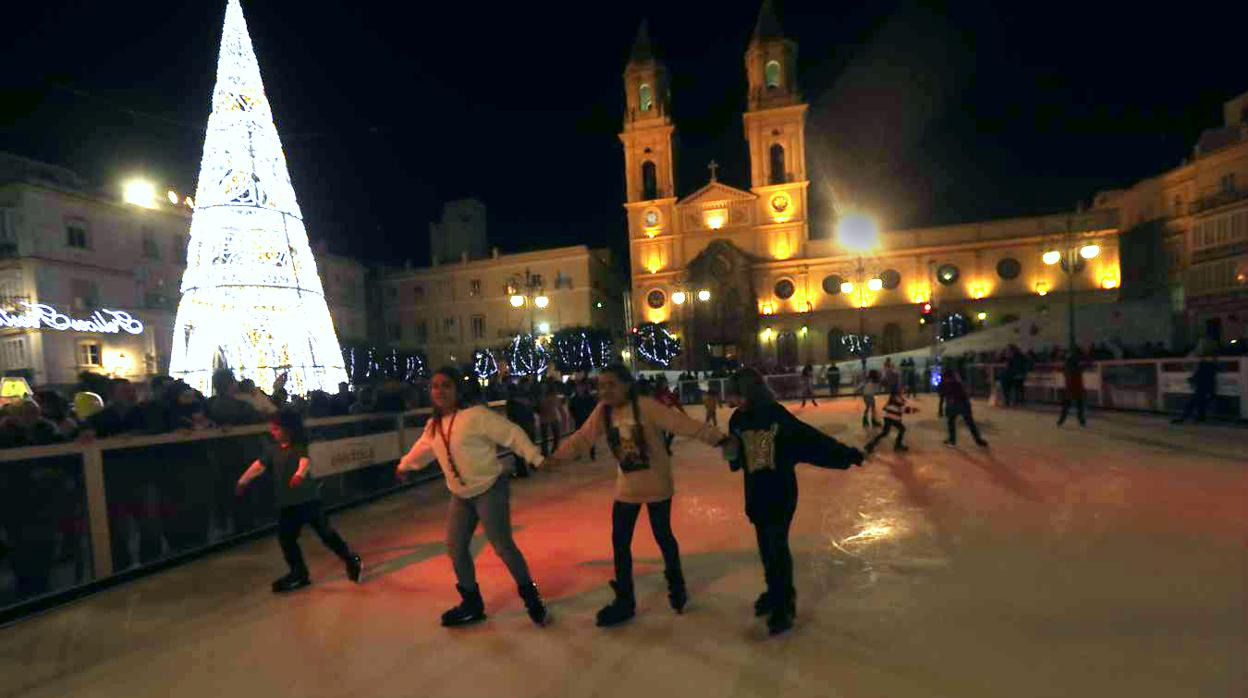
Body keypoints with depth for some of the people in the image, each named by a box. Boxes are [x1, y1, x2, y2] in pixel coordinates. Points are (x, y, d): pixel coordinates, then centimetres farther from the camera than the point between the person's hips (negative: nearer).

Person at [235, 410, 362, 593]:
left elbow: (305, 461, -31)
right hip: (287, 502, 7)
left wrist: (300, 474, -51)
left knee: (325, 532, 1)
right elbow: (259, 465, 6)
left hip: (308, 498, -7)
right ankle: (298, 574, 24)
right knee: (286, 538, 9)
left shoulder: (299, 446, -13)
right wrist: (243, 480, -5)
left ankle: (351, 560, 17)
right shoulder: (273, 449, 8)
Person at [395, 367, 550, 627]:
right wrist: (404, 465, 42)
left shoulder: (476, 414, -19)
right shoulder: (433, 425, 5)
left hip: (490, 489, -7)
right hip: (460, 495, 7)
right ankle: (472, 604, 28)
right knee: (455, 548, 9)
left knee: (502, 545, -6)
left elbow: (512, 434, -21)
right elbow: (423, 448, 26)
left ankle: (531, 597, 15)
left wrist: (537, 458, -27)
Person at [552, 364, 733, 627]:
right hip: (626, 487, 5)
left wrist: (719, 438, -36)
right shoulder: (603, 412, -8)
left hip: (656, 484, -4)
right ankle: (624, 601, 26)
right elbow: (581, 439, -1)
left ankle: (676, 584, 43)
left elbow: (683, 424, -28)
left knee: (662, 536, 14)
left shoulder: (646, 407, -24)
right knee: (620, 542, 8)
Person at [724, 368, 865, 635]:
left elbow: (811, 438, -18)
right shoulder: (737, 420, -3)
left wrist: (845, 453, -19)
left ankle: (785, 603, 14)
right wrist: (732, 456, -14)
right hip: (755, 492, 5)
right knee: (766, 546, 16)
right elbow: (736, 459, 8)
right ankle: (775, 592, 35)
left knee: (777, 547, -1)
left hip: (780, 492, -5)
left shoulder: (777, 416, -19)